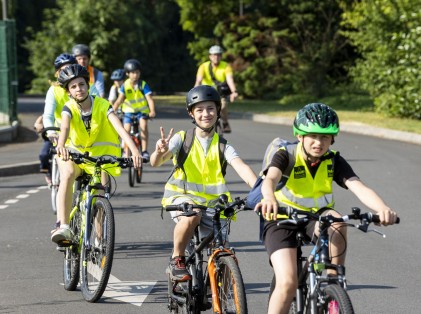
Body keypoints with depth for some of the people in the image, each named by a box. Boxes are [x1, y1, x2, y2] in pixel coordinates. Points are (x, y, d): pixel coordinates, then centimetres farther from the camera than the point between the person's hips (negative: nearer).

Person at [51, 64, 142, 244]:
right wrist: (61, 145, -56)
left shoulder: (102, 106, -13)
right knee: (67, 173, -33)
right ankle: (63, 227, -40)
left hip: (100, 156, 0)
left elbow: (119, 127, -27)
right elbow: (65, 127, -33)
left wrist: (134, 150, -45)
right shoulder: (69, 108, -12)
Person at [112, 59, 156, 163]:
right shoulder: (125, 85, -11)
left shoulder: (143, 85, -15)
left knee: (143, 125, -27)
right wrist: (113, 111, -31)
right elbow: (120, 99, -17)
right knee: (126, 129, -15)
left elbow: (150, 99, -22)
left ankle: (144, 151, -20)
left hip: (142, 110, -1)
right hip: (129, 110, 1)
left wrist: (152, 111, -39)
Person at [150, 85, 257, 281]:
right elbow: (155, 162, -15)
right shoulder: (182, 139, -2)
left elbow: (241, 168, -16)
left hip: (212, 201, 2)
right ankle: (177, 260, -15)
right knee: (192, 215, -37)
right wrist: (160, 152, -40)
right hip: (182, 196, -2)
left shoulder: (222, 145, 1)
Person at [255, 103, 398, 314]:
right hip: (282, 220, -3)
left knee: (337, 223, -34)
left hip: (316, 217, 3)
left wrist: (382, 208, -47)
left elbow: (359, 188, -26)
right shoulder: (286, 156, -18)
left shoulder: (334, 162, -10)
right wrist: (269, 199, -64)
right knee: (287, 283, -23)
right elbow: (270, 179, -39)